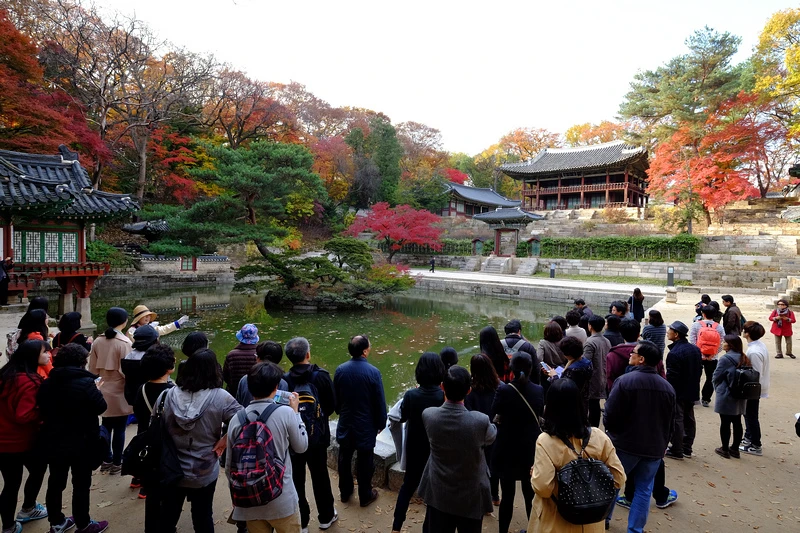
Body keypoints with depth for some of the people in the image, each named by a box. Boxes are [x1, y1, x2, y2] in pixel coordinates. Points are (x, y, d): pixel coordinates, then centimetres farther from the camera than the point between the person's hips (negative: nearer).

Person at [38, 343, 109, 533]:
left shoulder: (47, 383, 0)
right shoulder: (85, 383, -21)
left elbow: (42, 410, 12)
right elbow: (101, 408, -14)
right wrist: (96, 390, 1)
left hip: (53, 442, 6)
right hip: (81, 442, -6)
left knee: (55, 483, 18)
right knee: (81, 485, 7)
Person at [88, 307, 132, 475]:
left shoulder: (98, 341, -1)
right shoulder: (125, 342, -18)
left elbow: (92, 369, 5)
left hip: (104, 390, 6)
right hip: (120, 392, -6)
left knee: (106, 427, 17)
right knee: (119, 429, 7)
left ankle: (106, 461, 28)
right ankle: (116, 464, 17)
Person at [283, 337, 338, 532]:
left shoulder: (284, 380, -16)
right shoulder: (321, 376, -15)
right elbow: (331, 405, -7)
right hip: (317, 435, 0)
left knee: (296, 479, 15)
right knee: (320, 477, 18)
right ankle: (326, 516, 33)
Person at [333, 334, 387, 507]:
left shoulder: (340, 370, -10)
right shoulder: (373, 372, -21)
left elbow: (335, 398, 3)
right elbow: (380, 402, -13)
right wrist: (381, 423, 2)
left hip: (345, 423, 4)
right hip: (366, 425, -4)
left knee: (344, 459, 20)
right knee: (364, 462, 13)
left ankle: (345, 492, 37)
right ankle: (365, 496, 29)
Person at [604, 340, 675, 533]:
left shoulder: (625, 381, -19)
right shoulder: (667, 387, 0)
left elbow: (610, 414, -15)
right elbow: (670, 422, 9)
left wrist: (611, 431, 6)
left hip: (625, 444, -4)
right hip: (654, 448, 4)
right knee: (644, 490, 13)